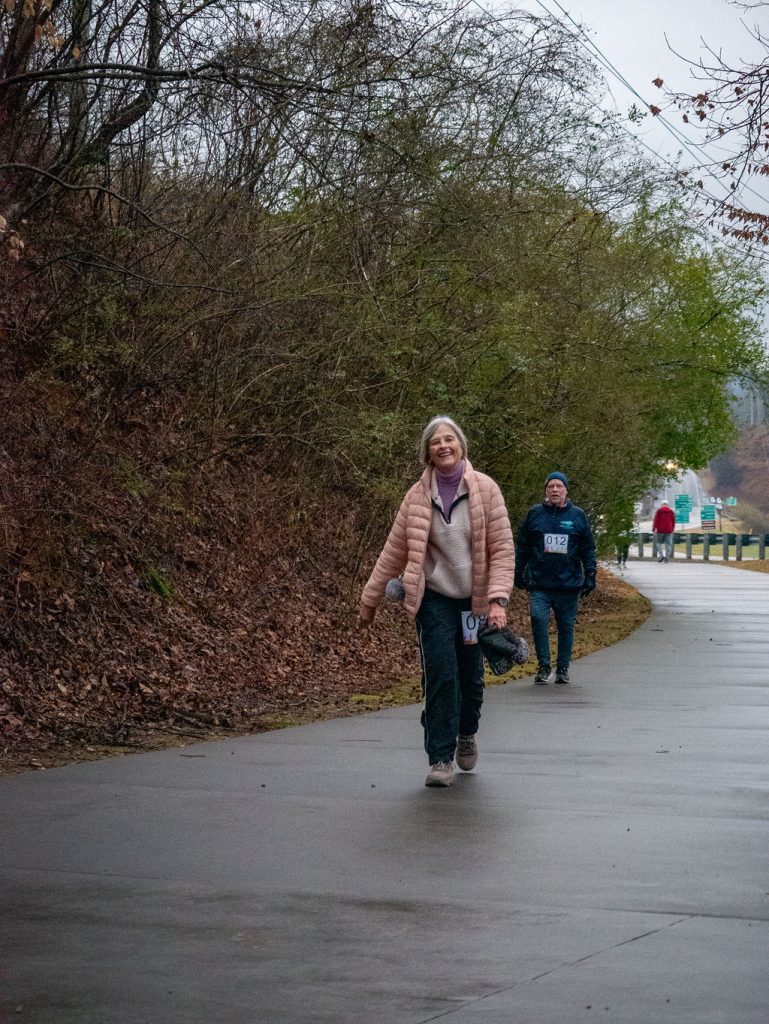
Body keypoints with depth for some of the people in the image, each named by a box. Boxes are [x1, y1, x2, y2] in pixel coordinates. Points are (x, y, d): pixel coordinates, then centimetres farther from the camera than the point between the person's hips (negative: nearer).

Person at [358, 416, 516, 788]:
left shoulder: (485, 489, -7)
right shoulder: (418, 496, -3)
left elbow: (503, 549, -8)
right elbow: (394, 551, 3)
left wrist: (498, 599, -18)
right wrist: (370, 599, 6)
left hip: (474, 600, 1)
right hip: (434, 599, 0)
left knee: (471, 676, 10)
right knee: (440, 675, -12)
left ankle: (467, 734, 40)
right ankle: (440, 759, -5)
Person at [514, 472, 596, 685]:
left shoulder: (577, 515, 5)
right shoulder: (534, 513, 5)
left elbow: (588, 549, 9)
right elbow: (522, 546, 11)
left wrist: (590, 576, 3)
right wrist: (518, 573, 8)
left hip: (569, 584, 1)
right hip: (539, 583, -1)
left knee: (566, 626, 6)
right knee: (538, 618, -16)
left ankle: (563, 668, 18)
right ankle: (543, 666, -5)